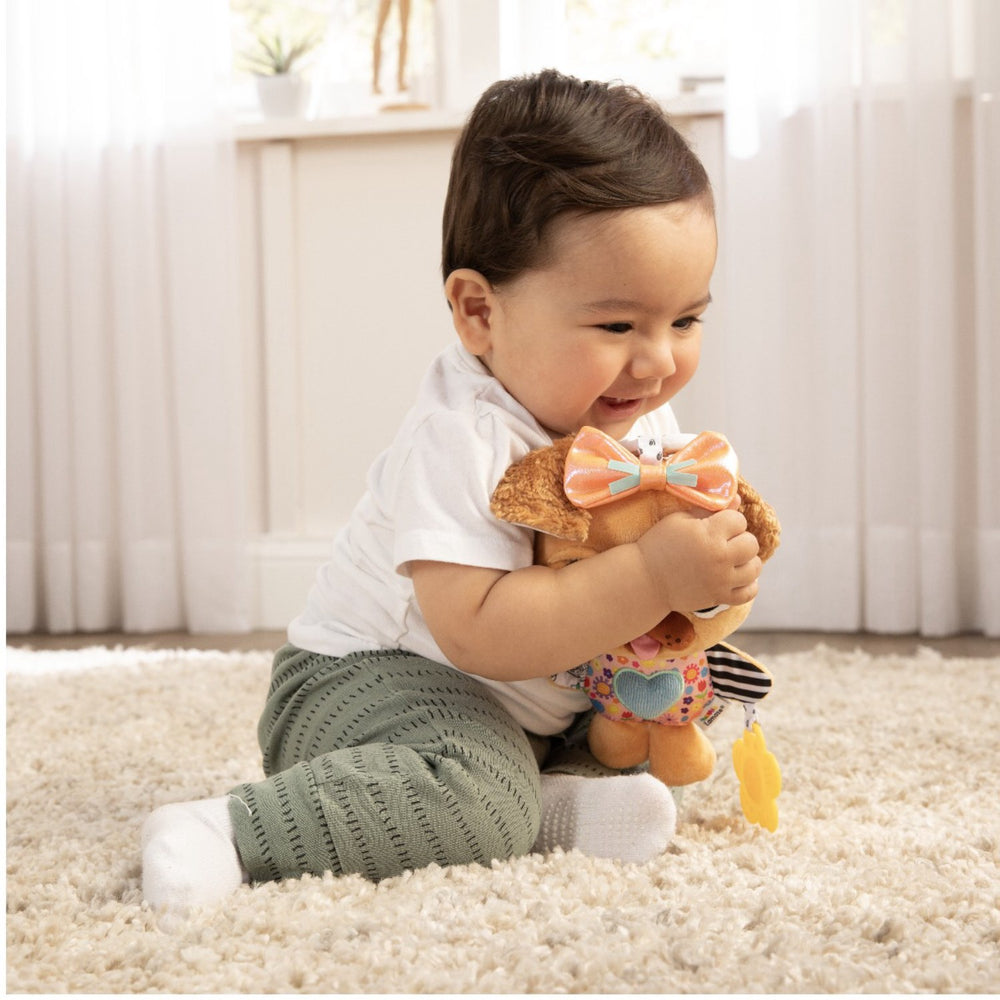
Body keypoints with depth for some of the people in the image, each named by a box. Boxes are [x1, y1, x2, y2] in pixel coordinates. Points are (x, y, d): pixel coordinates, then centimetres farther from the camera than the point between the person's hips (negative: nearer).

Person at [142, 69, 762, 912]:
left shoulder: (642, 418, -1)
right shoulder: (463, 438, -29)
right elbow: (478, 631, -37)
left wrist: (719, 566, -14)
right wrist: (651, 578, -41)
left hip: (541, 701, 9)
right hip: (368, 680, -9)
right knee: (479, 797, -34)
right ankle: (228, 837, -25)